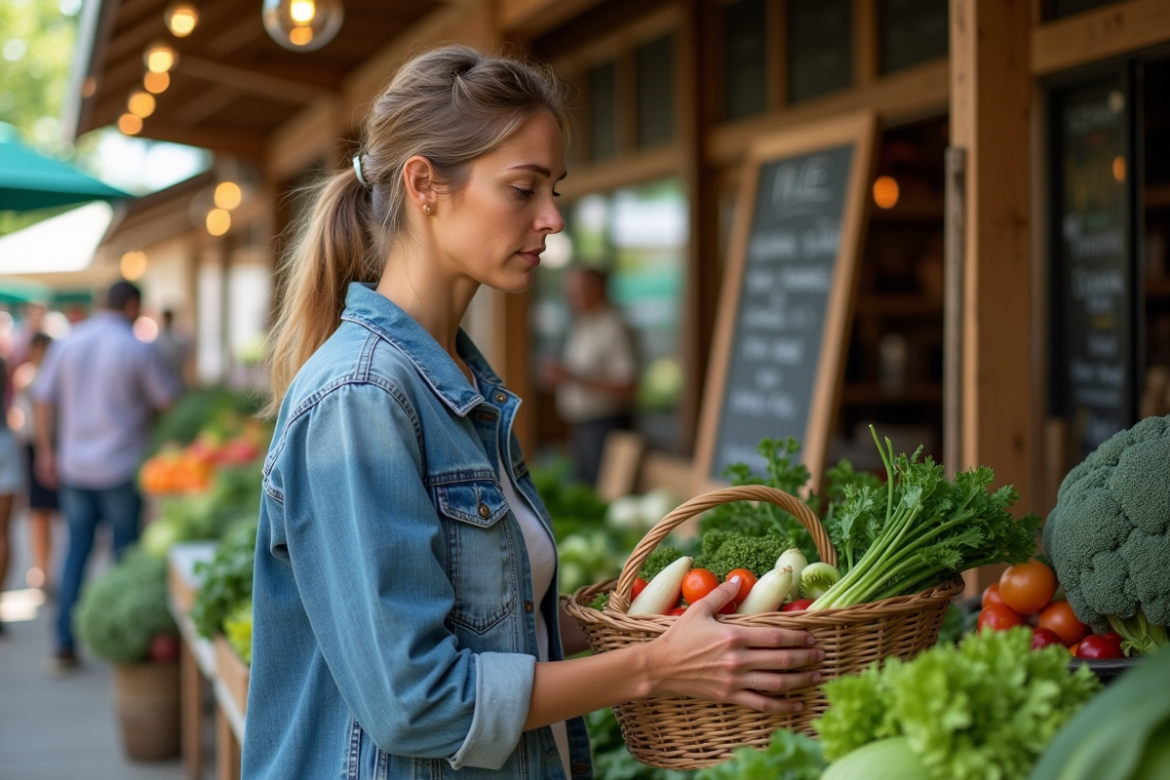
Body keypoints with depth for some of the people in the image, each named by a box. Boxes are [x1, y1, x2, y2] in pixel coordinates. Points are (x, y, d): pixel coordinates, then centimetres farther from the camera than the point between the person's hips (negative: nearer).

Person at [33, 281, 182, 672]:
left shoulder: (66, 344, 4)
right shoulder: (137, 349, -9)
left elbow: (43, 399, 7)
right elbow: (169, 401, -5)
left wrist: (46, 450, 16)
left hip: (74, 467, 4)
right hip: (123, 467, -4)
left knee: (76, 550, 10)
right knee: (126, 553, 7)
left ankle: (65, 646, 9)